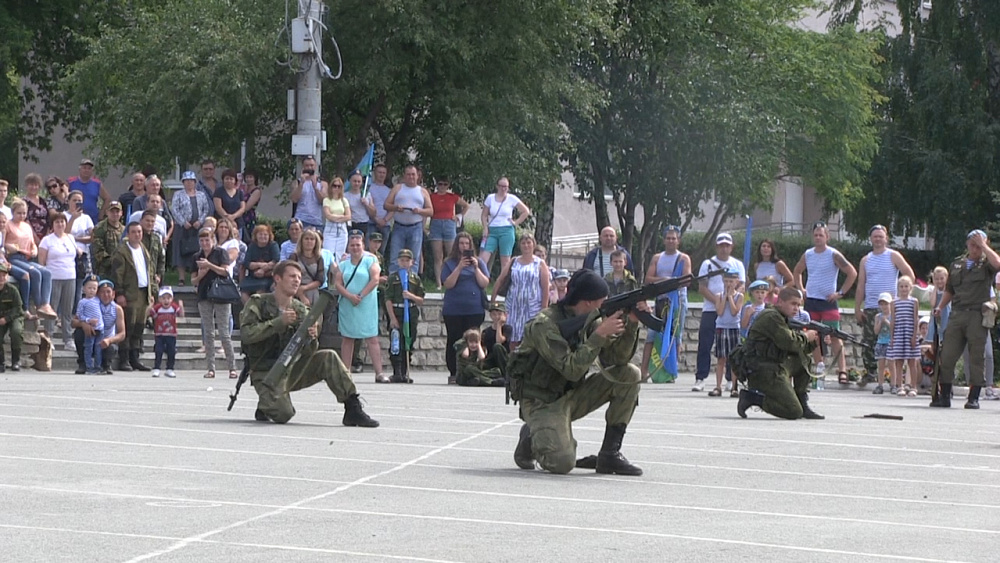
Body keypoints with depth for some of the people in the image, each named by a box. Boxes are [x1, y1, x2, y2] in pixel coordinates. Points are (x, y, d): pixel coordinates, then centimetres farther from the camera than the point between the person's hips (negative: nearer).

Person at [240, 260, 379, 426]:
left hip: (292, 368, 5)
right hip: (266, 373, -5)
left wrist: (311, 338, -22)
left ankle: (353, 408, -15)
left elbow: (307, 353, 2)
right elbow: (246, 333, -20)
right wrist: (279, 322, -24)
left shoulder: (301, 310, 9)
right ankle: (266, 407, 9)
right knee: (283, 414, -28)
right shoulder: (258, 303, -4)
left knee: (328, 358, -19)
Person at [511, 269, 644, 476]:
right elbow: (571, 369, -30)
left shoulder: (588, 321, 1)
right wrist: (600, 334, -30)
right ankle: (531, 438, 6)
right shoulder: (545, 325, -22)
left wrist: (631, 324, -18)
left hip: (572, 396, 7)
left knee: (629, 375, -9)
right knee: (562, 463, -30)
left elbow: (617, 358, -4)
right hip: (543, 402, -7)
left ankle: (610, 454, -6)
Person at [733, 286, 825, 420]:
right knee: (794, 412, -15)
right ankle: (752, 396, -8)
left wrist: (814, 342, 5)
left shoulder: (782, 319, 21)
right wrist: (805, 337, -1)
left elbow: (799, 349, 22)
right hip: (762, 372, -10)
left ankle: (802, 404, 15)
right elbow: (789, 343, -19)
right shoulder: (771, 317, -11)